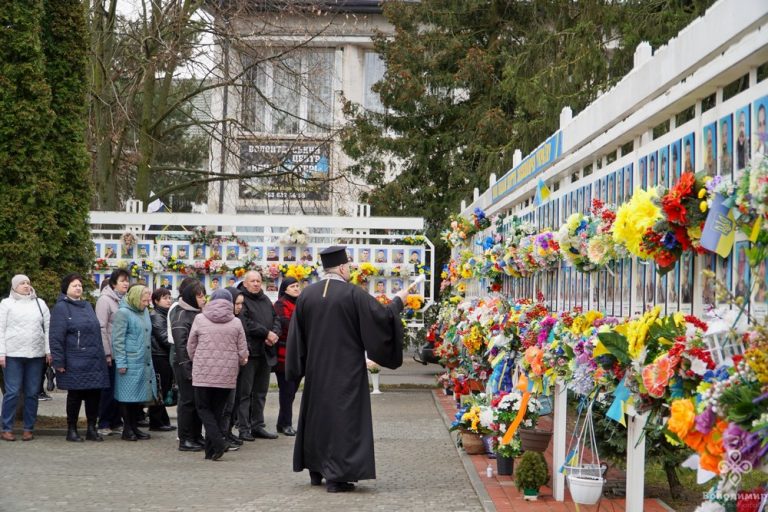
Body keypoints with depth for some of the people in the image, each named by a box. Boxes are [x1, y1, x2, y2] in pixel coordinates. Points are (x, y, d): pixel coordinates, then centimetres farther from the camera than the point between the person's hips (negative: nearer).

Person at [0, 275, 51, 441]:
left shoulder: (39, 303, 12)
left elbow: (47, 327, 10)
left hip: (36, 355, 3)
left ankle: (29, 428, 11)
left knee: (32, 393, 4)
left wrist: (48, 350, 2)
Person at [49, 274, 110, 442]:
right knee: (75, 395, 2)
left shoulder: (87, 306, 17)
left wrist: (104, 354, 17)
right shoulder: (61, 307, -6)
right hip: (74, 363, -6)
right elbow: (56, 337, -11)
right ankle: (71, 430, 13)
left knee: (94, 395, 6)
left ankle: (92, 428, 16)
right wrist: (58, 361, -15)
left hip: (95, 362, 6)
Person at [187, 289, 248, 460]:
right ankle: (211, 449, 12)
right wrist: (238, 362, 25)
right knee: (218, 410, 11)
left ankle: (218, 441, -12)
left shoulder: (200, 319, -1)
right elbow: (242, 352, 3)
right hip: (227, 374, 2)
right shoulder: (236, 323, 1)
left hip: (203, 372, -2)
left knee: (203, 407, 8)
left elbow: (191, 346, 5)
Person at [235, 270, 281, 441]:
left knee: (260, 393, 13)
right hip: (248, 352, -8)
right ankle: (243, 428, 0)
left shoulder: (265, 300, 18)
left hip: (265, 352, 8)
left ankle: (258, 426, 20)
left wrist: (274, 334, -5)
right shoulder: (241, 299, -7)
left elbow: (276, 319, 16)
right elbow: (246, 324, -18)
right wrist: (267, 333, -14)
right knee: (244, 392, -3)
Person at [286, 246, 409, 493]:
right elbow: (382, 317, -10)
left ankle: (316, 470, 25)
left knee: (317, 414, 17)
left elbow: (296, 334, 6)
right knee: (343, 416, -1)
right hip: (346, 369, -5)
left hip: (316, 370, 5)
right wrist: (398, 302, 9)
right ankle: (336, 475, -5)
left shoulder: (307, 294, 1)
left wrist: (297, 368, 13)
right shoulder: (353, 294, -13)